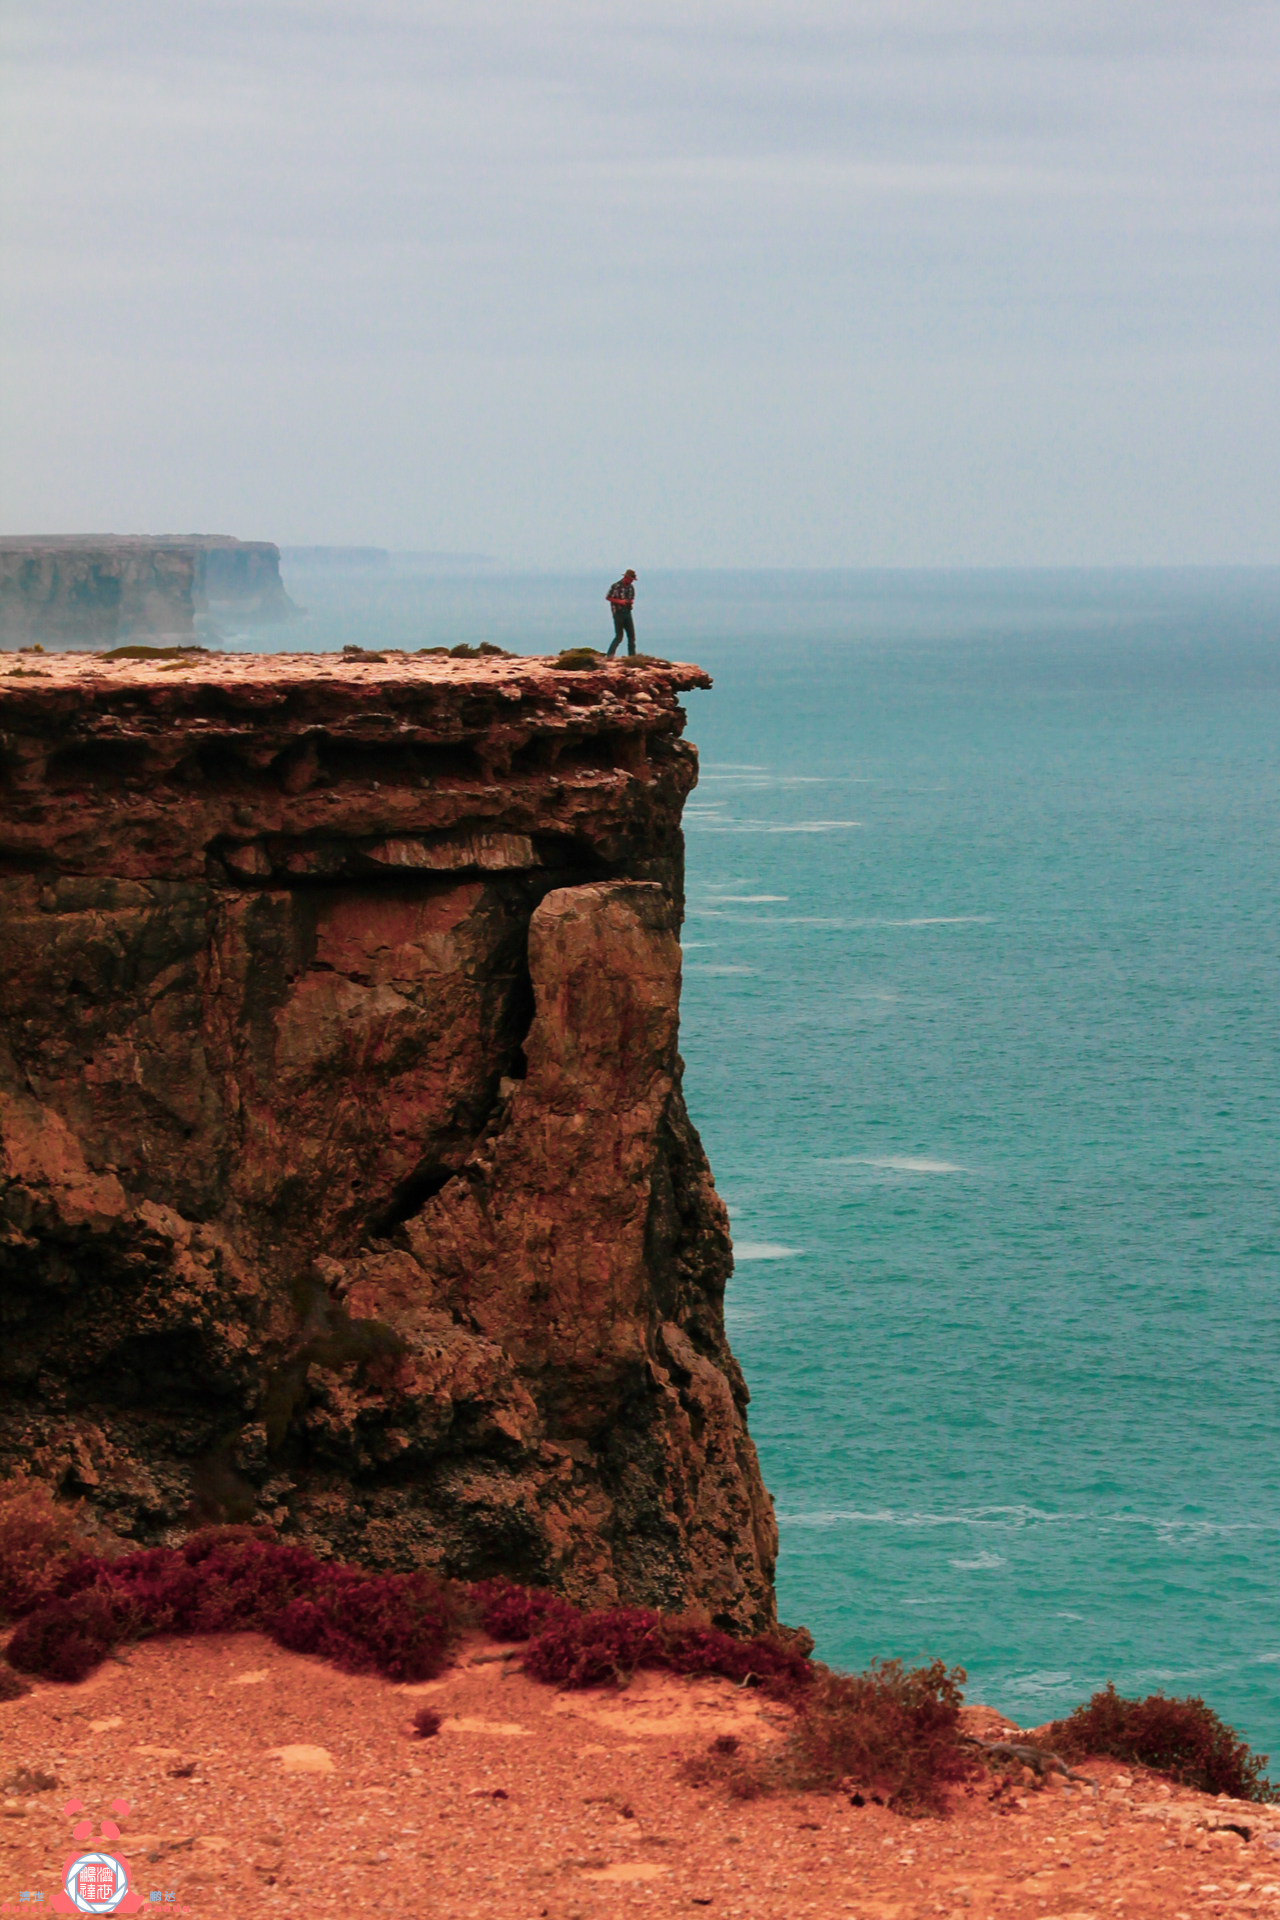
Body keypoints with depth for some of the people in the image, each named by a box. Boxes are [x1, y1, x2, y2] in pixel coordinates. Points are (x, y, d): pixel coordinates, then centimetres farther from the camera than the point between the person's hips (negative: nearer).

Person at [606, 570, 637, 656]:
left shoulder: (631, 587, 7)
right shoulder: (616, 586, -11)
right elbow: (608, 597, -7)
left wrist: (631, 601, -3)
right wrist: (620, 601, -17)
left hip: (627, 613, 6)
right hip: (618, 613, -6)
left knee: (631, 636, 5)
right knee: (619, 636, -9)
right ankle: (610, 655, -4)